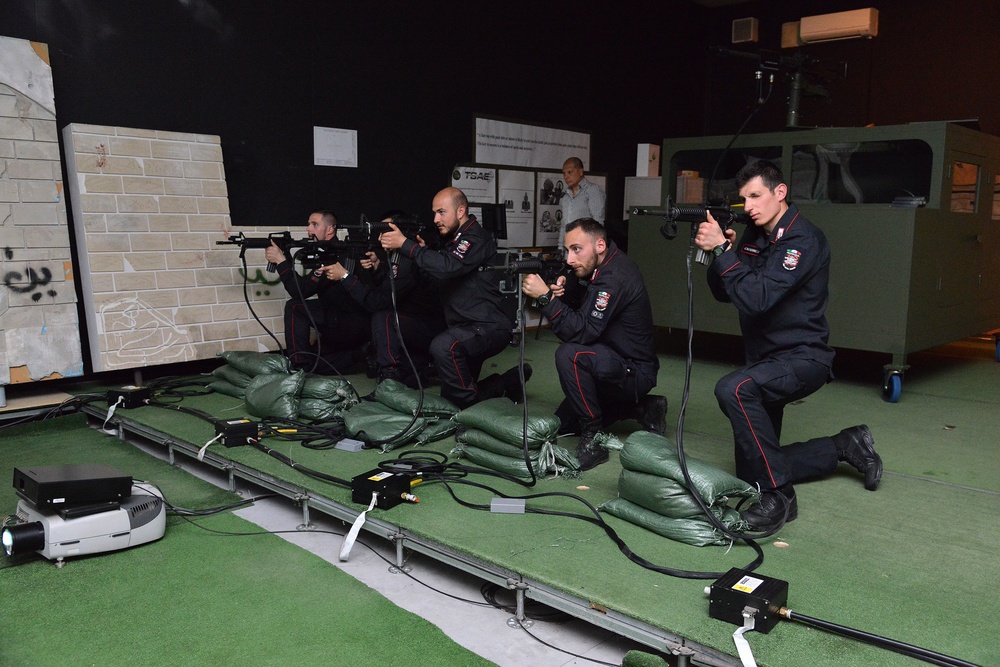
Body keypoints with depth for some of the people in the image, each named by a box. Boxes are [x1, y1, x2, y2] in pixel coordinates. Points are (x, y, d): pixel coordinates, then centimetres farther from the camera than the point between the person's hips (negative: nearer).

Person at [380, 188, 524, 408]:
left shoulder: (476, 239, -16)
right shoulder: (453, 240, 14)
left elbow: (447, 267, -32)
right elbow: (438, 277, 12)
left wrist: (404, 245, -28)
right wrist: (424, 250, -4)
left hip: (489, 328, -10)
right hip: (468, 330, 10)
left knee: (443, 346, -38)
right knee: (451, 396, 12)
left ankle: (468, 405, -20)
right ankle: (508, 383, 22)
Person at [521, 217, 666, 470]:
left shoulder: (614, 279, -26)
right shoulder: (604, 268, 4)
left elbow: (582, 332, -30)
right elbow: (581, 316, 5)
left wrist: (546, 297, -32)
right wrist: (562, 293, -14)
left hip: (634, 371, -10)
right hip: (618, 365, 10)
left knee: (569, 355, -33)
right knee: (562, 422, 17)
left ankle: (593, 439, -20)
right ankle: (642, 408, 19)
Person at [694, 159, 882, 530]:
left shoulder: (803, 240, -18)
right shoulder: (755, 236, 7)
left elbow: (757, 298, -29)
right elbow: (724, 293, 7)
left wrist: (722, 249, -28)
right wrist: (716, 254, -10)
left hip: (801, 358, -9)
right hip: (767, 360, 9)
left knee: (733, 389, -38)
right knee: (752, 469, 12)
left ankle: (777, 496, -26)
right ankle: (845, 447, 30)